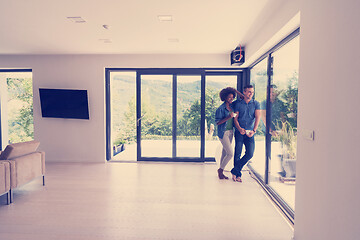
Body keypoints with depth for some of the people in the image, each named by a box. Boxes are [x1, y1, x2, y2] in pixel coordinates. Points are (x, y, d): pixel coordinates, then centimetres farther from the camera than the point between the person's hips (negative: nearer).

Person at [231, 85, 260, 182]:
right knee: (238, 153, -2)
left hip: (250, 133, 1)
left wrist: (254, 130, -17)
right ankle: (238, 175, 14)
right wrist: (239, 128, -16)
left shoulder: (256, 104, 8)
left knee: (250, 154, -7)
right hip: (239, 132, -1)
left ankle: (235, 171, 9)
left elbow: (257, 118, -3)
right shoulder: (238, 104, 6)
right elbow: (235, 118, 2)